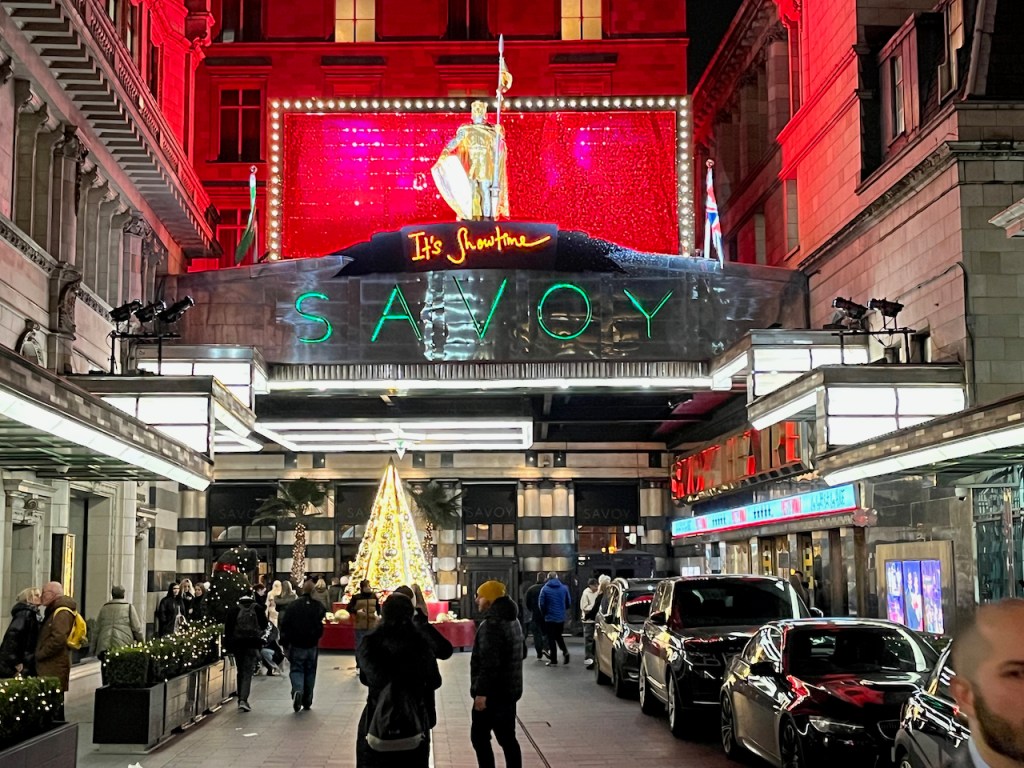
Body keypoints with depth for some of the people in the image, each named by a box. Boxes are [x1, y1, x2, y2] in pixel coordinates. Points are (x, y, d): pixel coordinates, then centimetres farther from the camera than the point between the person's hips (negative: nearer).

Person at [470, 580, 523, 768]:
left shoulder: (492, 624, -20)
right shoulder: (511, 619, 13)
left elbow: (489, 662, -26)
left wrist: (481, 691, -23)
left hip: (493, 692, -10)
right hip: (509, 689, 10)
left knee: (479, 736, 0)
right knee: (507, 738, 12)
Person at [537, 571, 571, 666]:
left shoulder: (545, 589, -8)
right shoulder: (564, 588, 1)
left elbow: (541, 603, -9)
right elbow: (569, 603, 3)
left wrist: (544, 613, 8)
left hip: (550, 617, -3)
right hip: (561, 617, 3)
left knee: (551, 638, 4)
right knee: (558, 636, 20)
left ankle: (553, 660, 3)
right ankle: (565, 651, -3)